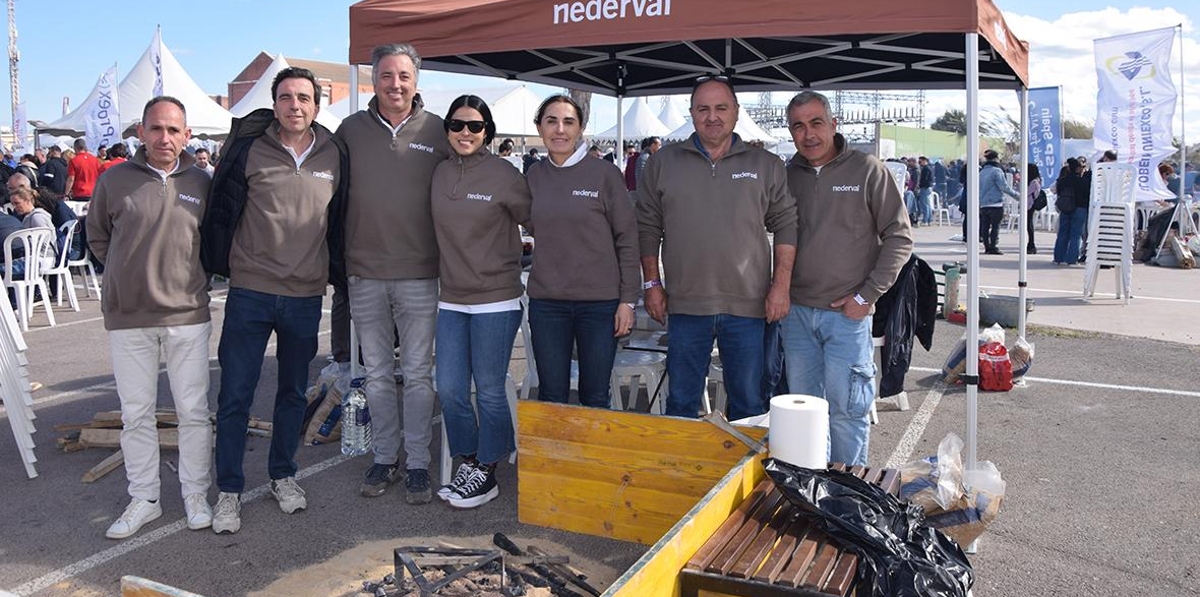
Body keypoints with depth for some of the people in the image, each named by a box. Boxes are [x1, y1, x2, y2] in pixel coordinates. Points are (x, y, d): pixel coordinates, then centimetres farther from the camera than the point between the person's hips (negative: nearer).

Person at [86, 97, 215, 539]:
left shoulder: (200, 183, 2)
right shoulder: (115, 180, 0)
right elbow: (97, 237, 14)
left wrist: (196, 277, 6)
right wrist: (130, 272, 6)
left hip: (187, 314, 0)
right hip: (128, 317, 0)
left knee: (194, 411, 6)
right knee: (136, 413, 9)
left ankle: (196, 494, 20)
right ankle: (143, 499, 23)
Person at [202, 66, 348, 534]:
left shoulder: (334, 155, 3)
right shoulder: (249, 150, -4)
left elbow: (339, 219, 12)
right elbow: (221, 211, 0)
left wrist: (338, 274, 13)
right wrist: (218, 267, -1)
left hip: (306, 297, 3)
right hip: (250, 293, -2)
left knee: (294, 391, 14)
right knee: (235, 395, 1)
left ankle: (283, 475, 31)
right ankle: (229, 490, 15)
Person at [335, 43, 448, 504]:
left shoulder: (437, 131, -1)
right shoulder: (351, 130, 4)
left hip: (419, 273, -2)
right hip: (364, 273, 2)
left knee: (418, 374, 5)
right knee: (377, 375, 11)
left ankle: (418, 463, 17)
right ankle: (385, 457, 25)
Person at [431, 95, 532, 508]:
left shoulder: (503, 176, -9)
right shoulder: (440, 174, 7)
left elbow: (531, 219, 0)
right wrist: (450, 272, 13)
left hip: (495, 300, -5)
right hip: (452, 300, 5)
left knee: (489, 390, 3)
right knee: (449, 390, 8)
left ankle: (487, 472, 19)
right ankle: (467, 462, 26)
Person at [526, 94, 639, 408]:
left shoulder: (605, 173, -5)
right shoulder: (534, 175, 5)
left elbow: (627, 240, -4)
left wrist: (628, 300, -6)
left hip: (600, 302, -3)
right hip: (546, 302, 3)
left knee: (595, 397, 7)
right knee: (551, 397, 10)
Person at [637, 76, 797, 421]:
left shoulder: (766, 166, 5)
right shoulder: (664, 163, 6)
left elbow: (786, 226, 5)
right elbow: (647, 227, 8)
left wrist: (781, 286, -3)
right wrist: (652, 283, 2)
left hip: (748, 306, 0)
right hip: (686, 305, 0)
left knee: (749, 403, 10)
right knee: (681, 401, 10)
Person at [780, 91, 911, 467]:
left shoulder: (867, 170, -4)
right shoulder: (787, 175, 8)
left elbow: (899, 237, -4)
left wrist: (866, 295, -9)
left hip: (847, 313, -4)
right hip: (797, 311, 4)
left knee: (845, 408, -1)